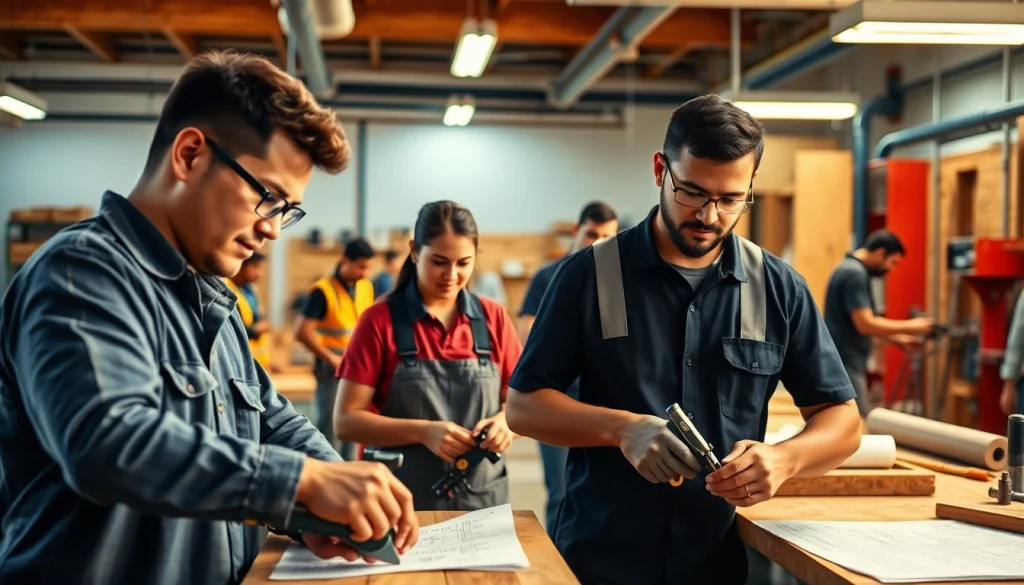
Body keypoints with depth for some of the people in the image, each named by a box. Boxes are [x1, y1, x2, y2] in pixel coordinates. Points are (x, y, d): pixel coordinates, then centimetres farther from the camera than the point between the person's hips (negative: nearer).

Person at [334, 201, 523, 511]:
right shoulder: (380, 321, -5)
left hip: (484, 500, 2)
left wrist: (505, 421, -13)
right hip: (402, 501, -2)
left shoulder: (494, 318, 2)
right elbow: (346, 420, -8)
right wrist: (423, 432, -21)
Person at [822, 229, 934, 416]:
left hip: (844, 363, 11)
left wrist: (897, 338, 17)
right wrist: (909, 326, -12)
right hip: (845, 365, -11)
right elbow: (865, 324, -23)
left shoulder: (851, 268, 15)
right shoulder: (855, 273, -17)